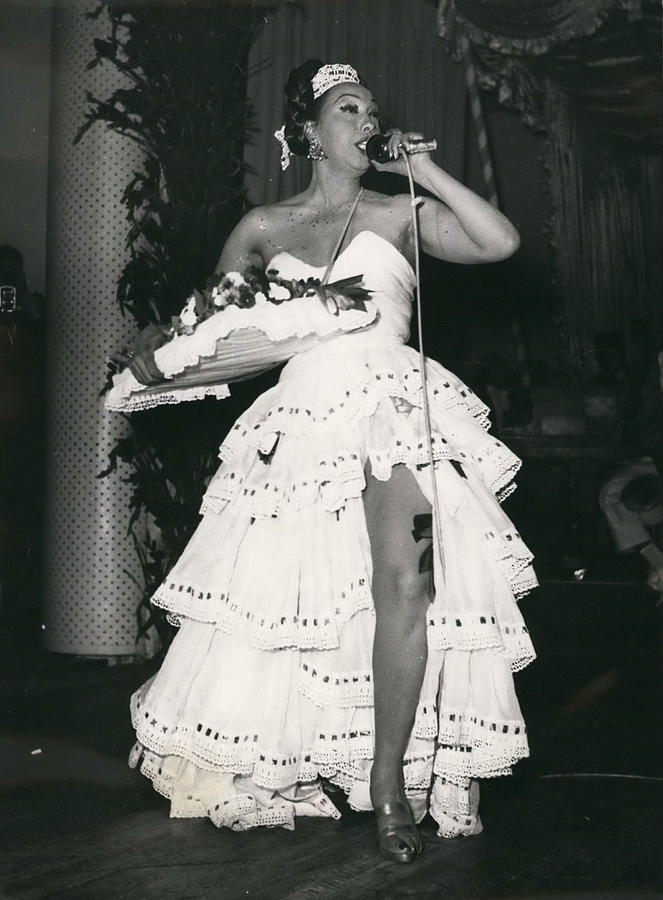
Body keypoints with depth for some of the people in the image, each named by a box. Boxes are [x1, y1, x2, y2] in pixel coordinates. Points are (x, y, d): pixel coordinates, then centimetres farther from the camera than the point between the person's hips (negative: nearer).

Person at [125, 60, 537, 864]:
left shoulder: (397, 214, 11)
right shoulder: (263, 228, 15)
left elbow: (500, 241, -1)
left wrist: (422, 169, 1)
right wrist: (155, 351, 9)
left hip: (390, 410, -2)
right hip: (304, 415, 2)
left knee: (401, 578, -21)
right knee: (278, 599, 2)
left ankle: (389, 778, -12)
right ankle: (287, 773, 20)